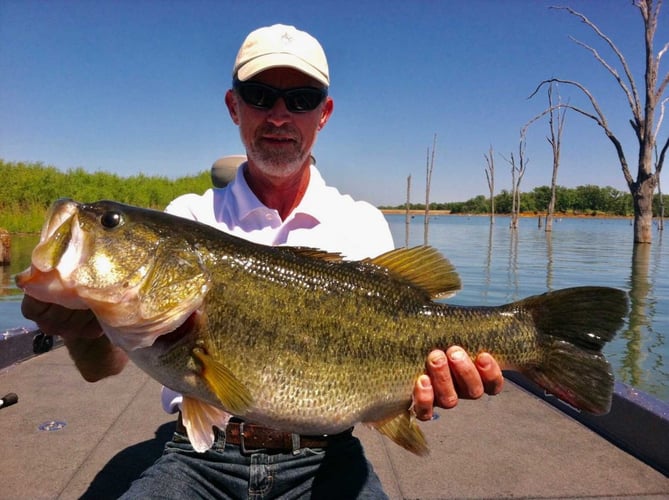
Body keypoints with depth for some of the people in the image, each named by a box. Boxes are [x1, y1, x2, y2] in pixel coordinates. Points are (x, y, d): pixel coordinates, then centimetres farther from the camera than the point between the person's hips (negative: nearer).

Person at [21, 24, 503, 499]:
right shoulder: (188, 218, 0)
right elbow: (104, 364, -7)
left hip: (322, 459, 0)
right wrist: (83, 330, -29)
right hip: (201, 457, 1)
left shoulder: (364, 224, 1)